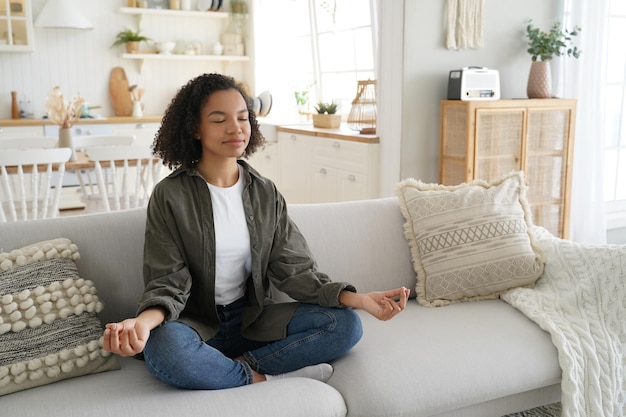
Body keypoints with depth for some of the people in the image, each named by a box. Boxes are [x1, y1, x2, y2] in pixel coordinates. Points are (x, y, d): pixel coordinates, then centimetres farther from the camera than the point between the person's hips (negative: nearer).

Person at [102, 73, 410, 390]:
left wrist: (358, 299, -17)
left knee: (345, 324, -16)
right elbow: (169, 280, -10)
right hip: (196, 324, -3)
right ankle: (263, 378, -17)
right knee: (163, 350, -38)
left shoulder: (266, 193, 4)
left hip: (252, 319, 3)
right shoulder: (170, 196, -7)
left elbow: (293, 268, -1)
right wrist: (145, 320, -34)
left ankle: (242, 364, -16)